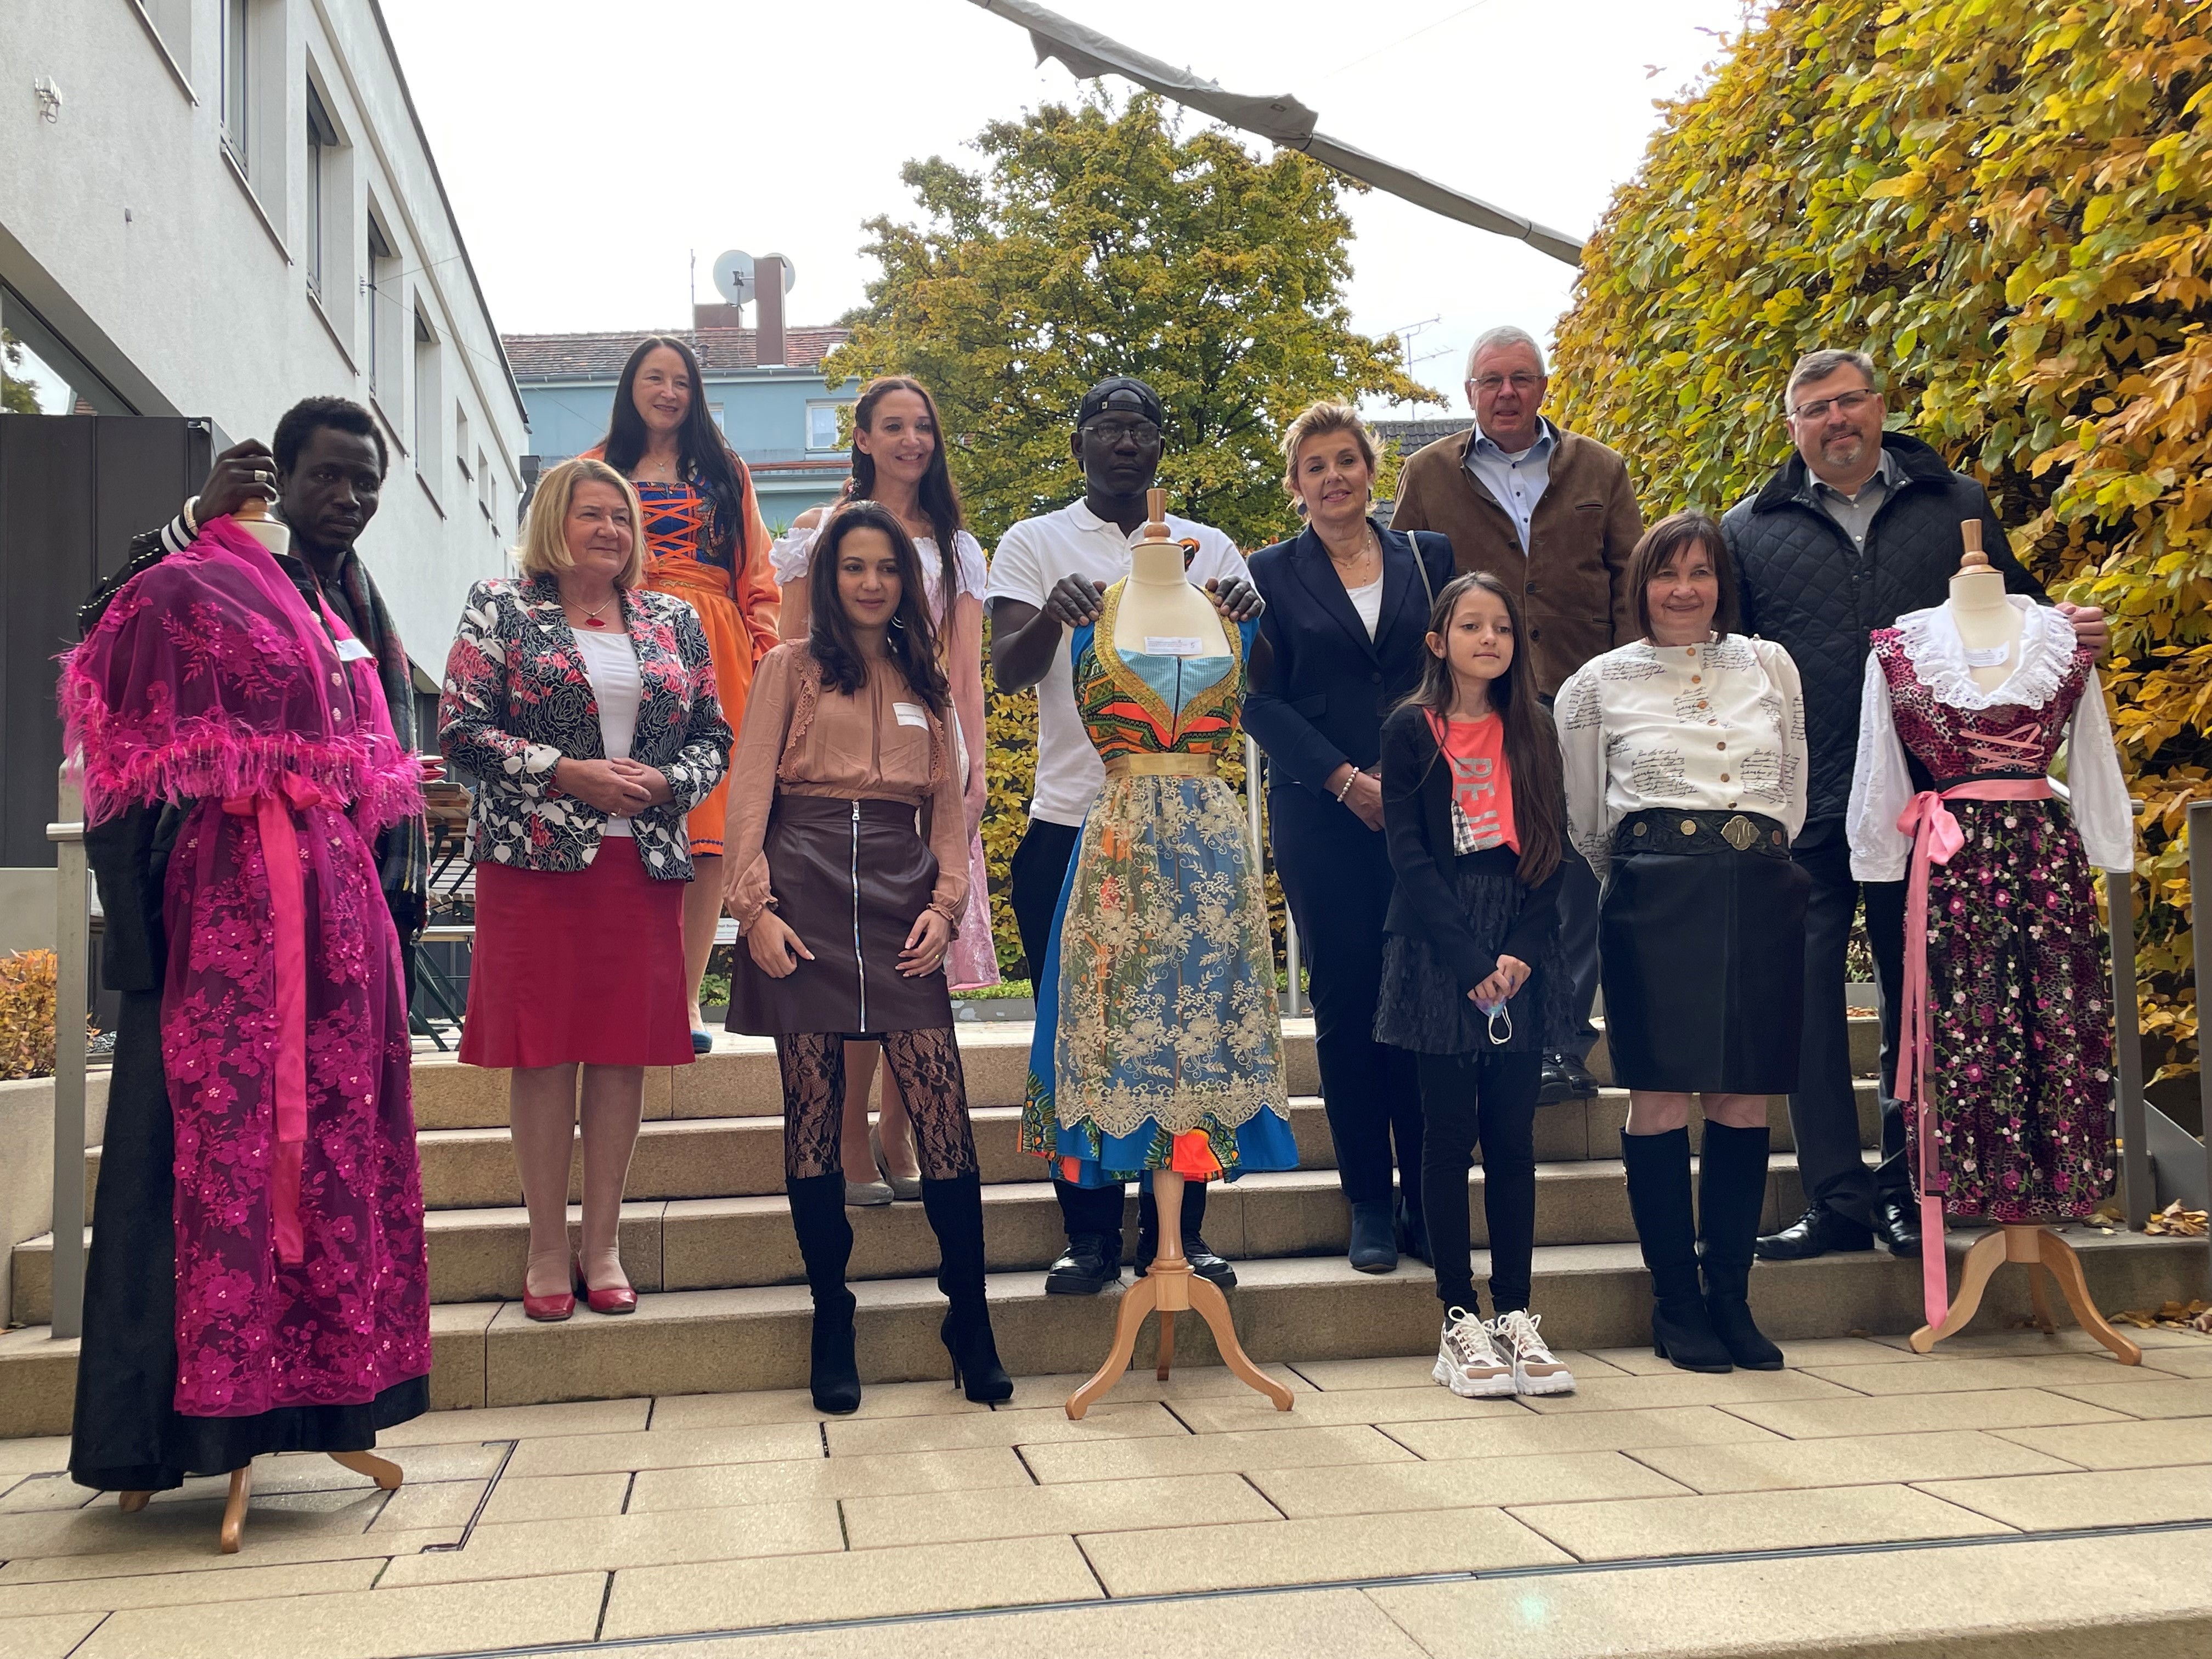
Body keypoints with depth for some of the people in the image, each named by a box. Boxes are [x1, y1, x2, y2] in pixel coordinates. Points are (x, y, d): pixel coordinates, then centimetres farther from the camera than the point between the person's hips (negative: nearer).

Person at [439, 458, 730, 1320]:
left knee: (624, 1050, 4)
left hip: (645, 860, 3)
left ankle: (604, 1245, 14)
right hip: (534, 858, -3)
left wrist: (664, 782, -8)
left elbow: (712, 737, 13)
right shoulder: (500, 608, 4)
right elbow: (461, 728, -4)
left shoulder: (675, 621, 13)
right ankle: (548, 1249, 11)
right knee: (543, 1051, 0)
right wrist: (567, 774, -14)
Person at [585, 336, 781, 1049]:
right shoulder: (600, 472, 19)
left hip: (711, 658, 1)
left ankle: (686, 996, -2)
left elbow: (756, 578, 14)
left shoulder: (726, 473, 20)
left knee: (708, 827, -6)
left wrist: (768, 657, 0)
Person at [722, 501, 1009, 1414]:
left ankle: (971, 1324, 1)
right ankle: (832, 1327, 9)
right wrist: (754, 904, -8)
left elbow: (947, 807, 17)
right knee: (812, 1113, 0)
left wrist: (945, 904, 2)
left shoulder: (925, 686, 20)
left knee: (943, 1109, -7)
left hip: (900, 902, 2)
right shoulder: (791, 668, 10)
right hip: (808, 893, -2)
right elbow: (750, 792, 3)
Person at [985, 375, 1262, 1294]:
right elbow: (1007, 669, -6)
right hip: (1070, 827, -1)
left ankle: (1177, 1231, 14)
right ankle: (1091, 1234, 12)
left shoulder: (1209, 549, 12)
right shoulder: (1035, 544, 7)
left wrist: (1247, 621, -16)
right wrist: (1053, 614, -27)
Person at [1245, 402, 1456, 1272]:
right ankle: (1369, 1206, 10)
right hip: (1320, 816, -1)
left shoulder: (1428, 558, 12)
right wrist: (1347, 780, -9)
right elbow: (1261, 702, 0)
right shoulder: (1270, 574, 7)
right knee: (1347, 1002, 1)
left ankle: (1427, 1202, 7)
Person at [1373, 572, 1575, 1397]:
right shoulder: (1410, 731, -1)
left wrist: (1520, 954, -8)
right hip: (1438, 951, -3)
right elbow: (1410, 859, -7)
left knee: (1513, 1137, 5)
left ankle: (1514, 1314, 12)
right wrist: (1472, 963, -13)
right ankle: (1459, 1321, 7)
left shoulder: (1532, 731, 10)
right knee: (1451, 1135, 0)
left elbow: (1549, 852, 6)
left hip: (1522, 954, 3)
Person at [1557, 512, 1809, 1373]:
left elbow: (1794, 791, 19)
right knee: (1660, 1097, -3)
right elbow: (1586, 824, 13)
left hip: (1760, 899, 2)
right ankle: (1676, 1302, 7)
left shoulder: (1770, 666, 13)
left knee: (1744, 1098, 3)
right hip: (1655, 903, -2)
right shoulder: (1600, 683, 7)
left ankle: (1731, 1297, 14)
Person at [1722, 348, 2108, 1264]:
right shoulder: (1751, 530, 9)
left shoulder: (1956, 505, 11)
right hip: (1802, 812, 0)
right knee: (1807, 1001, -2)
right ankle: (1837, 1199, 7)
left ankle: (1908, 1188, 20)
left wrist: (2065, 629, -4)